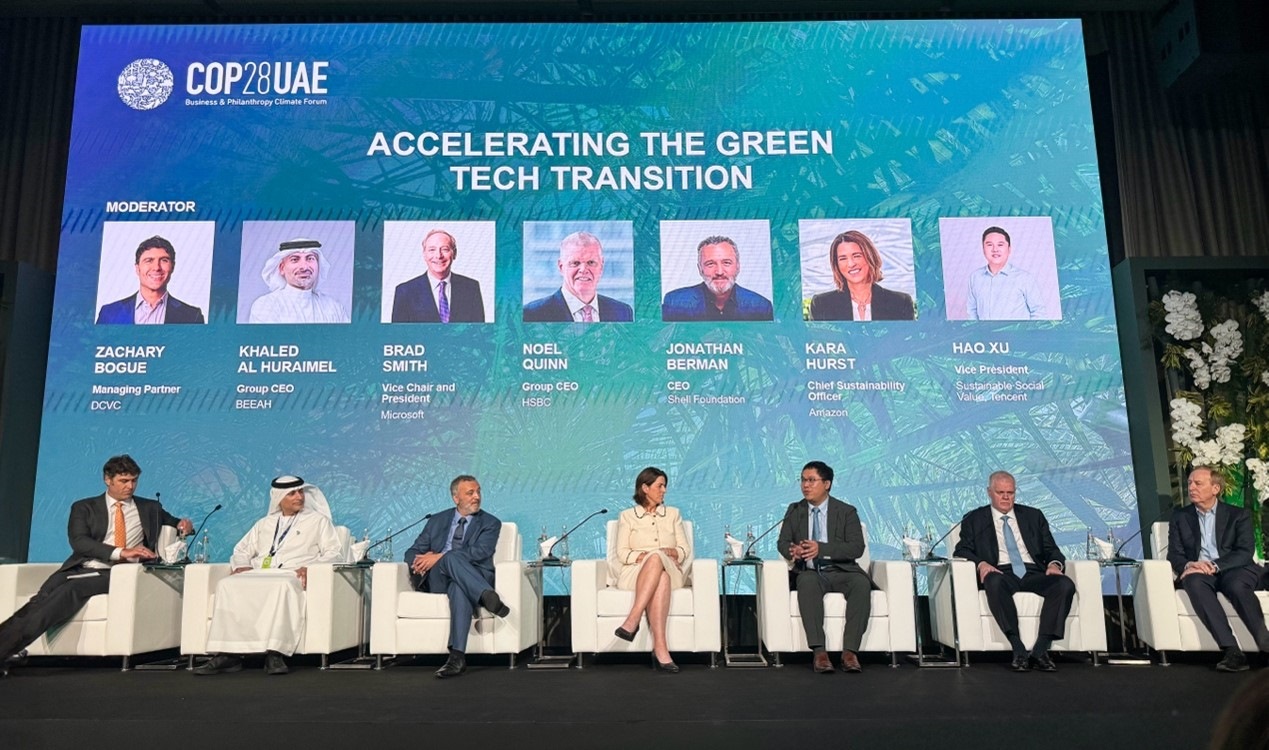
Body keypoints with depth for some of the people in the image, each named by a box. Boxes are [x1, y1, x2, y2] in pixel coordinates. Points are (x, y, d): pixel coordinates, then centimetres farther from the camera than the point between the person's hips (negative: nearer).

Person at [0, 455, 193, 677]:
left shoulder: (150, 509, 20)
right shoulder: (84, 508, 15)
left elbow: (174, 524, 32)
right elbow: (78, 541, -2)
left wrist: (183, 525, 4)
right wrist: (120, 552, -18)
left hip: (117, 575, -1)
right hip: (80, 569, 2)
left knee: (69, 590, -30)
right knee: (45, 595, -31)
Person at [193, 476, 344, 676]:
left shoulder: (318, 520, 16)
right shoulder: (264, 524, 28)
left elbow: (334, 552, 6)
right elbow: (241, 550, 28)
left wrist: (309, 567, -12)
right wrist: (241, 565, 4)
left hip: (291, 575, -4)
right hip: (257, 575, 4)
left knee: (282, 586, -39)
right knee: (227, 584, -26)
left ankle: (275, 654, -44)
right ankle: (227, 654, -30)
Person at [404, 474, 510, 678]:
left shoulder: (490, 523, 10)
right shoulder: (437, 521, 20)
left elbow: (480, 551, -9)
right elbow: (412, 552, 18)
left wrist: (439, 557, -18)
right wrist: (421, 561, -9)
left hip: (473, 577, -1)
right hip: (438, 581, 1)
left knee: (459, 588, -39)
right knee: (451, 557, -36)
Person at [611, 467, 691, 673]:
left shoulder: (672, 514, 22)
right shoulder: (627, 516, 15)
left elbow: (685, 549, 14)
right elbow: (622, 553, 4)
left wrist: (673, 553, -9)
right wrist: (642, 556, -14)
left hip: (669, 571, 2)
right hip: (635, 573, -2)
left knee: (657, 558, -37)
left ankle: (632, 621, -46)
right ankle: (661, 648, -49)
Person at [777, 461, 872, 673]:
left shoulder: (847, 512, 5)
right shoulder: (794, 511, 14)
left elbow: (856, 548, -7)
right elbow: (782, 542, 7)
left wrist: (821, 549, -22)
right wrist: (793, 551, -19)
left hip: (840, 572, 0)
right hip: (809, 572, 0)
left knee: (861, 582, -33)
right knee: (807, 580, -35)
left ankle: (850, 651, -34)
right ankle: (819, 651, -40)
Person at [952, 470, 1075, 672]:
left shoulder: (1034, 516, 22)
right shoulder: (974, 519, 15)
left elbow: (1051, 549, 17)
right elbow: (961, 550, 5)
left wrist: (1055, 564, -8)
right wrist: (980, 563, -17)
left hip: (1033, 572, 3)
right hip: (1000, 573, -3)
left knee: (1065, 585, -28)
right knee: (994, 582, -39)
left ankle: (1040, 651, -28)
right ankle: (1018, 651, -36)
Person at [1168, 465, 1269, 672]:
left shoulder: (1237, 515, 11)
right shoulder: (1179, 517, 17)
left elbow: (1246, 552, -3)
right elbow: (1174, 554, 8)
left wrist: (1214, 566, -20)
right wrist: (1188, 565, -17)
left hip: (1234, 570, -1)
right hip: (1198, 571, 1)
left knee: (1237, 586, -38)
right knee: (1194, 583, -36)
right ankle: (1231, 651, -43)